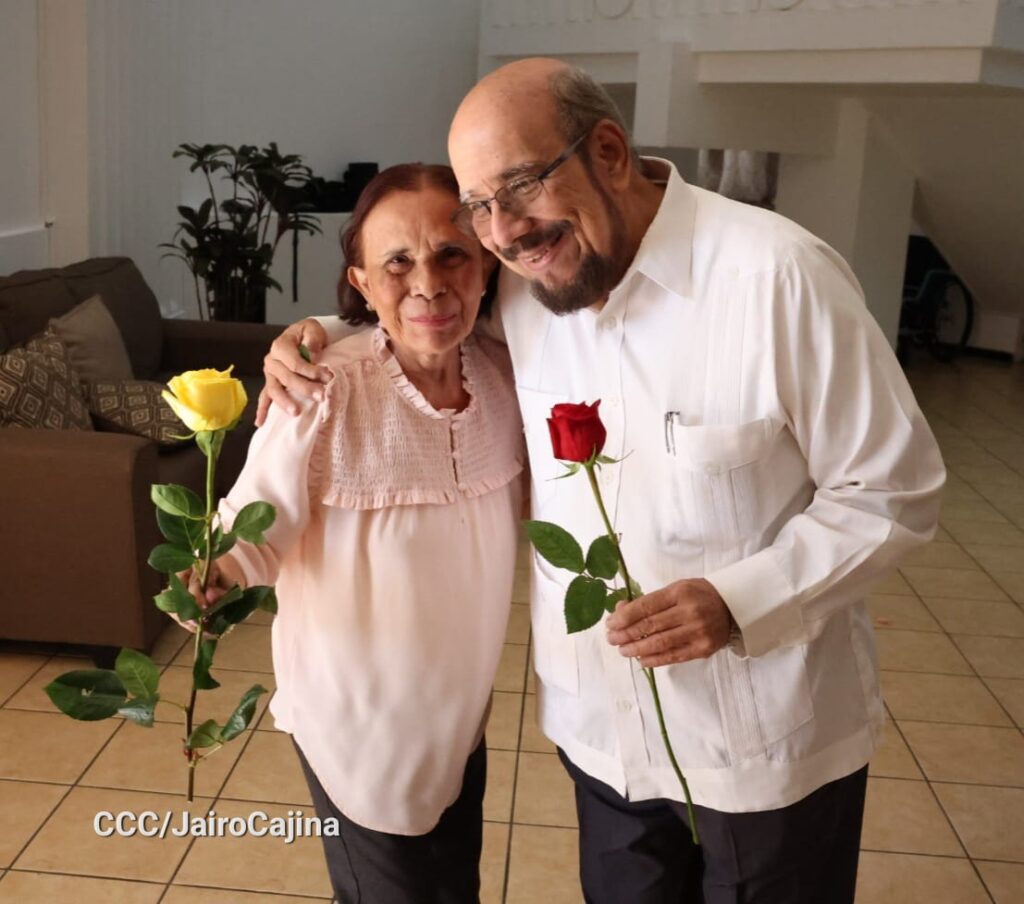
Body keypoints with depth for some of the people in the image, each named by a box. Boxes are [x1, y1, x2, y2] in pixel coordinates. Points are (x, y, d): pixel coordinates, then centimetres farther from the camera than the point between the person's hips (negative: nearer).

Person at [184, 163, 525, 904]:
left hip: (461, 709, 6)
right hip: (361, 716, -5)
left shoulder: (505, 371, -9)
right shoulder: (326, 390, -27)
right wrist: (214, 571, -39)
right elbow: (257, 525, -22)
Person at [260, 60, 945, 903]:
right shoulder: (521, 290, -5)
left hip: (767, 743, -4)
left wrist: (736, 601, -27)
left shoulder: (778, 277, -22)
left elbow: (892, 494, -15)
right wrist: (322, 337, -2)